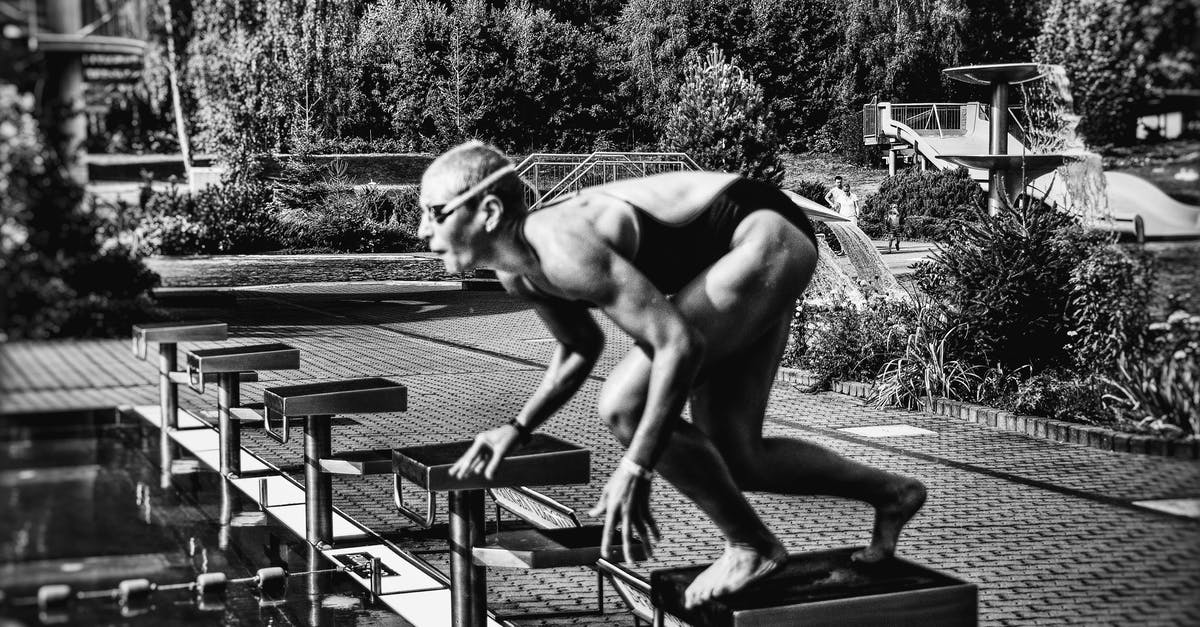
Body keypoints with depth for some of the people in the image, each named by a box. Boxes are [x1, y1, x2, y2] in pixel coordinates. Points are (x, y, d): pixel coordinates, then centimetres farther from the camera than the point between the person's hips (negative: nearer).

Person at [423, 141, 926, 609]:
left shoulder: (562, 249, -30)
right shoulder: (517, 270, 0)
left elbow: (680, 345, -30)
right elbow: (581, 348, 18)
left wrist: (635, 469, -27)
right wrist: (517, 429, 8)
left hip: (767, 240, -10)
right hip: (746, 263, 10)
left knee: (624, 407, -17)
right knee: (733, 459, 11)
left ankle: (751, 546, 0)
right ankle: (891, 493, 30)